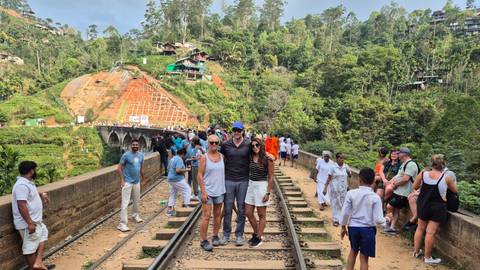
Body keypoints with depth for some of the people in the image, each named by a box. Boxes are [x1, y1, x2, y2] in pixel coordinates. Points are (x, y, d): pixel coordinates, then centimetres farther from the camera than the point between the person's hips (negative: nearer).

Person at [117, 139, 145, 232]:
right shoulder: (126, 155, -14)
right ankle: (122, 224, -5)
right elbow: (119, 168, -12)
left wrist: (143, 176, 23)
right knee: (125, 203, -7)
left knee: (137, 201, 21)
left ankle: (136, 216, 43)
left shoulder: (141, 155, 4)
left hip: (137, 182, 6)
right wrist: (122, 180, -17)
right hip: (127, 182, -6)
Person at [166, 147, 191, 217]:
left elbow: (169, 168, 22)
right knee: (187, 189, 6)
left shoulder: (172, 159, 13)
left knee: (172, 194, 14)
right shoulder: (179, 159, -16)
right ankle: (186, 205, 6)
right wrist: (185, 170, -13)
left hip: (170, 179, 9)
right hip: (178, 179, -9)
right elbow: (178, 170, -27)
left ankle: (170, 209, 14)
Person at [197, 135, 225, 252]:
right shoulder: (204, 157, -7)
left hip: (219, 190, 4)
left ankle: (215, 236, 28)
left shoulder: (222, 156, 5)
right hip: (207, 191, -4)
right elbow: (200, 175, -8)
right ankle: (203, 241, 6)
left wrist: (225, 189, 6)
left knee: (217, 214, 13)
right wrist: (203, 192, -13)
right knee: (206, 216, -4)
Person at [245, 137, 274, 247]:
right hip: (250, 185, 6)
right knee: (248, 213, 9)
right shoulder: (250, 157, 4)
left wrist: (268, 193, -11)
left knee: (261, 214, 6)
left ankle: (259, 237, 20)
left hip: (262, 186, -6)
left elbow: (271, 177, -9)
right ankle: (256, 233, 30)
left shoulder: (267, 159, -10)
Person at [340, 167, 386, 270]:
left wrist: (343, 227, 7)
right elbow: (378, 219, -14)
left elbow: (345, 212, -7)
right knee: (364, 257, 10)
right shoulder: (375, 197, -13)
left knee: (353, 251, 25)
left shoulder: (351, 193, -10)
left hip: (353, 227, 2)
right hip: (368, 229, -2)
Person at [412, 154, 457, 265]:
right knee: (431, 232, 2)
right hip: (438, 207, -3)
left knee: (420, 228, 19)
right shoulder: (447, 177, -13)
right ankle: (427, 257, 12)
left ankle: (416, 251, 30)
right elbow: (454, 191, 3)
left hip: (423, 204, 3)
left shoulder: (423, 174, -8)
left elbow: (415, 187, 5)